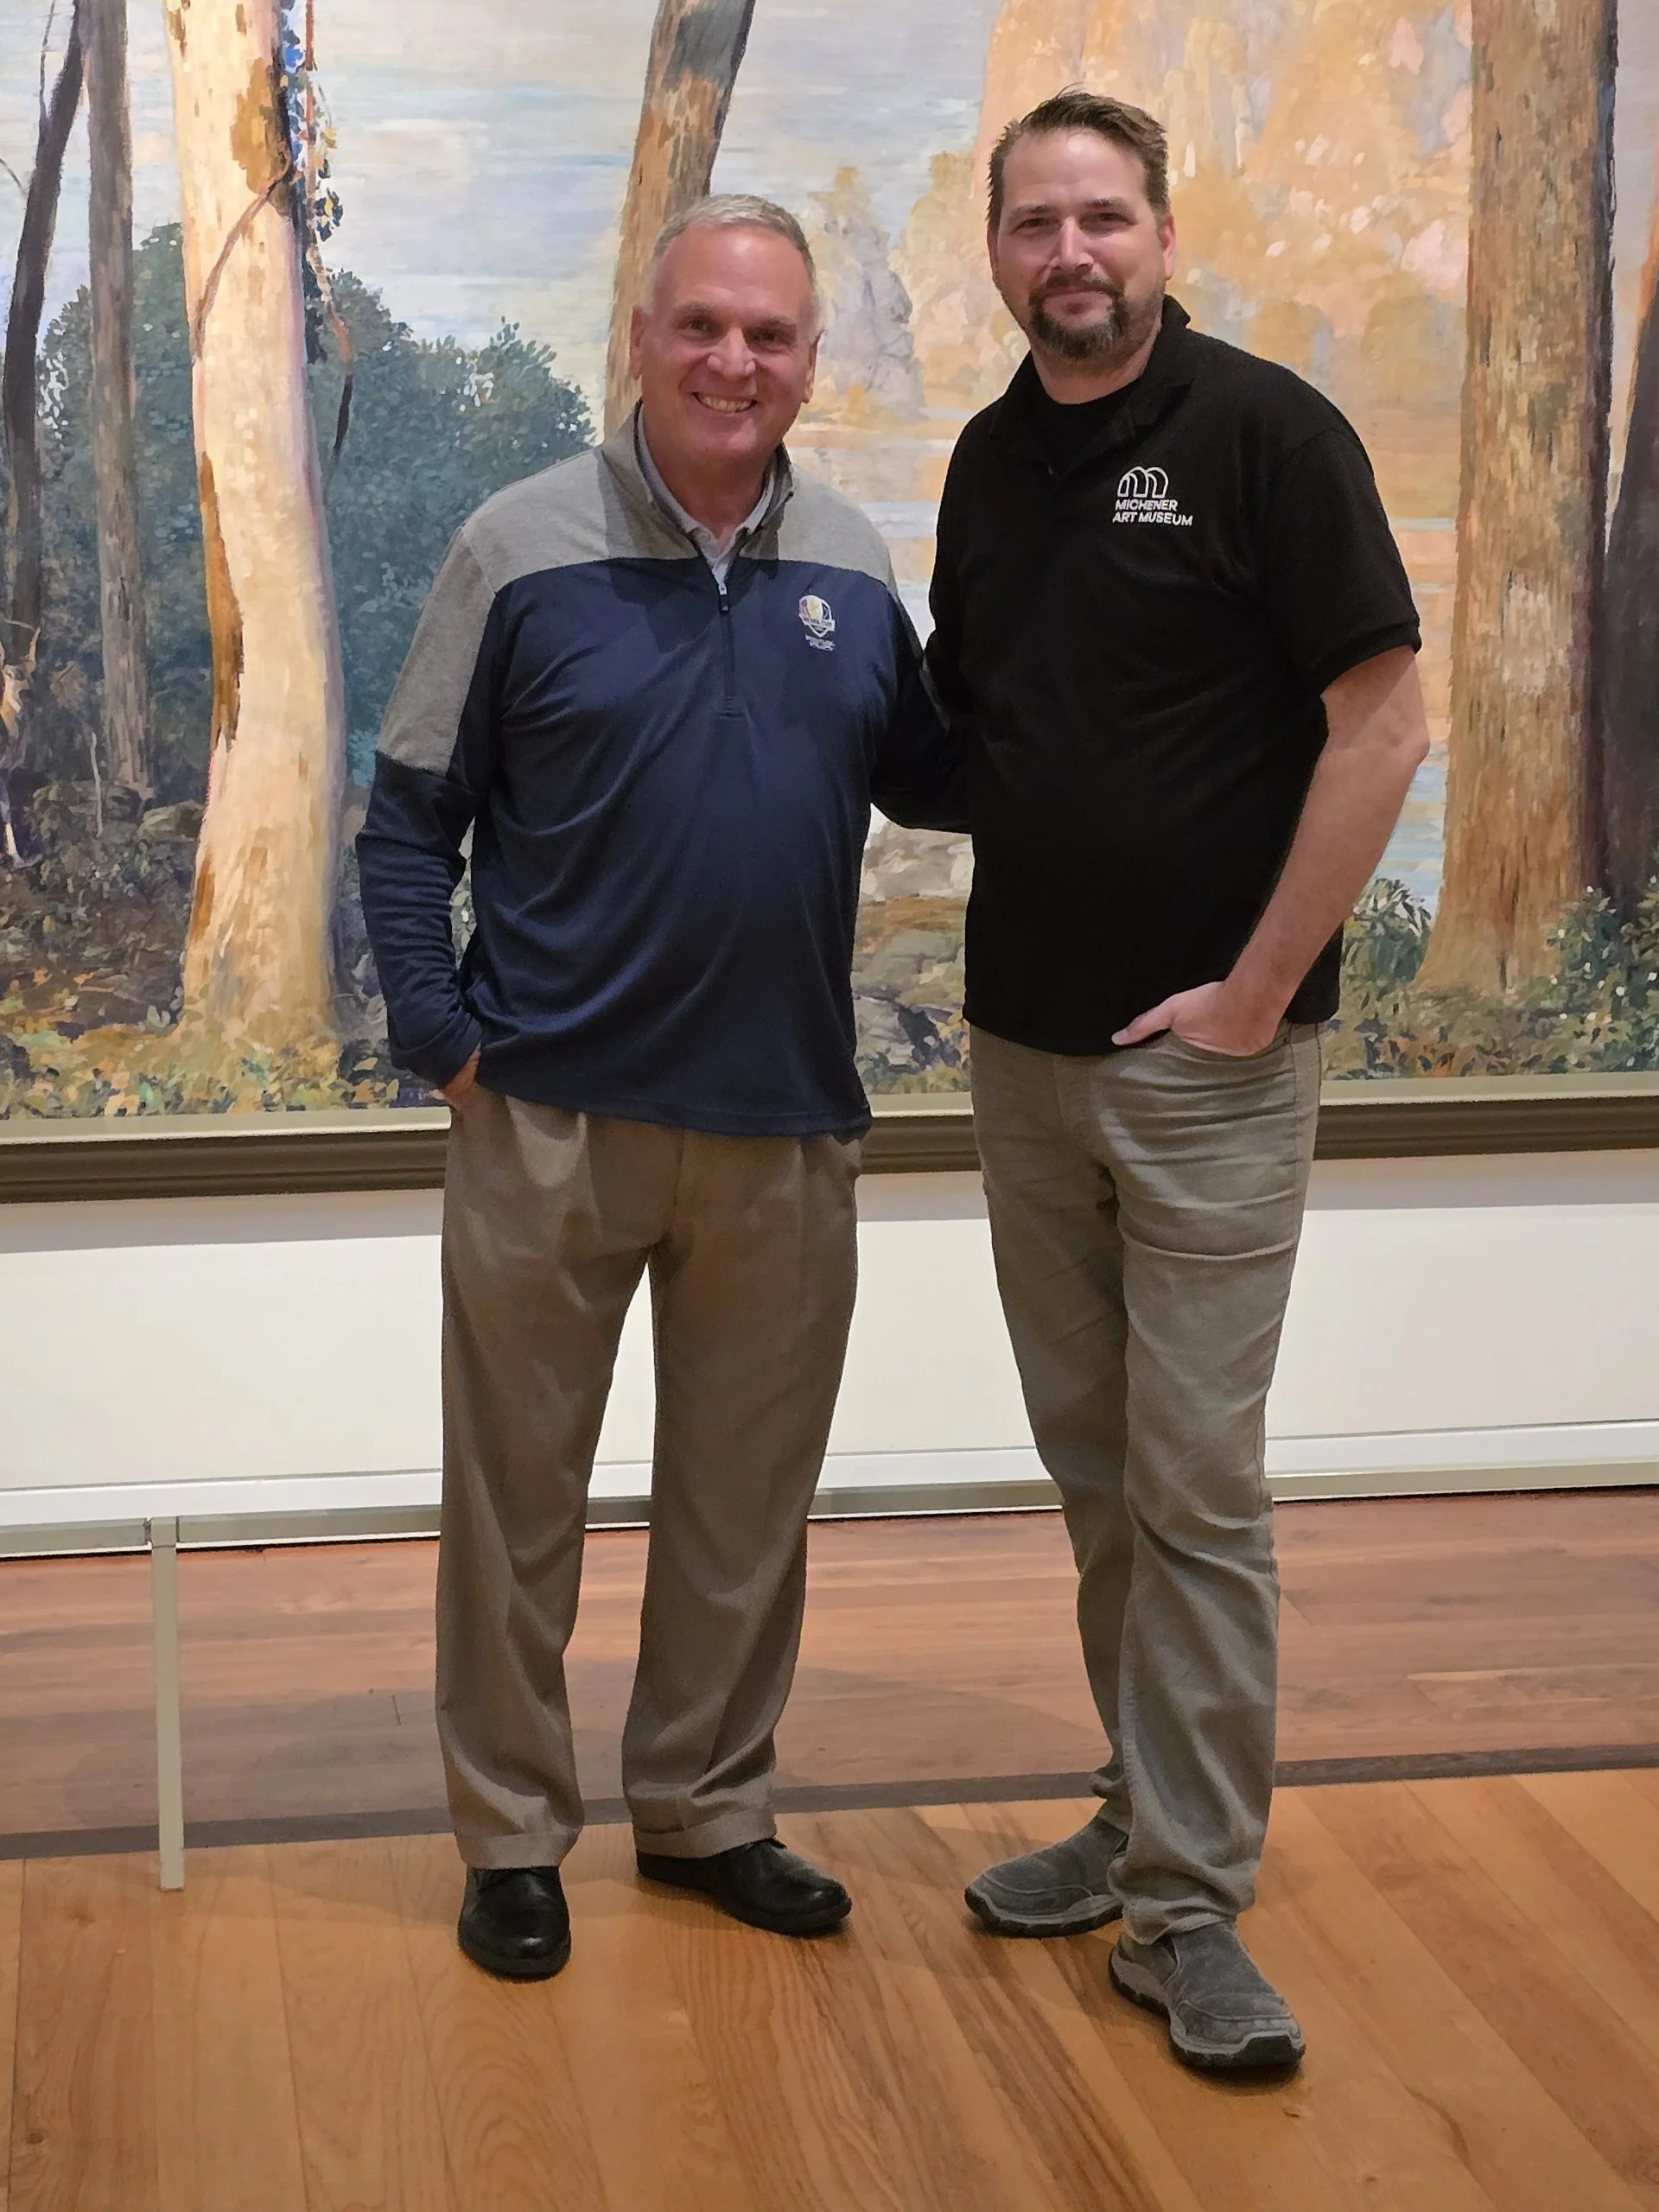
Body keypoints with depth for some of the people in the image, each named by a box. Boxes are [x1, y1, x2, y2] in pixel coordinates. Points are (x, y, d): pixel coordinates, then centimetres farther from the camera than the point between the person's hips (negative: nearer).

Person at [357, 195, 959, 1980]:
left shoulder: (851, 565, 5)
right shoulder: (523, 551, -6)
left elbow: (922, 778, 15)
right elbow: (409, 817, -2)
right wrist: (443, 1036, -10)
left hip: (784, 1130, 4)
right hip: (551, 1119, -3)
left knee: (746, 1500, 15)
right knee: (518, 1494, 8)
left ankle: (704, 1809, 33)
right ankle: (510, 1835, 25)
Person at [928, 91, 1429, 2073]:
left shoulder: (1263, 430, -9)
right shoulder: (989, 461, 9)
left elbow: (1380, 721, -12)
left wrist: (1259, 989, -14)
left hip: (1204, 1057, -6)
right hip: (1022, 1046, 6)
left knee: (1194, 1483, -3)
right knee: (1092, 1468, 14)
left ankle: (1187, 1907, 6)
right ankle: (1146, 1813, 28)